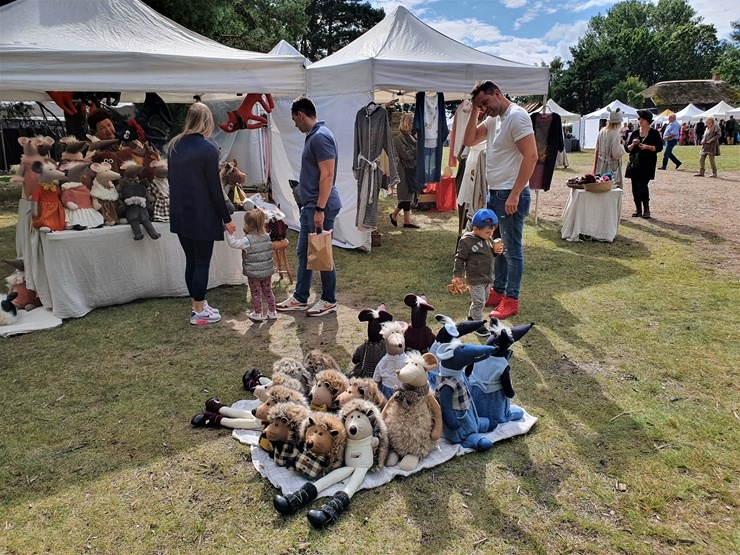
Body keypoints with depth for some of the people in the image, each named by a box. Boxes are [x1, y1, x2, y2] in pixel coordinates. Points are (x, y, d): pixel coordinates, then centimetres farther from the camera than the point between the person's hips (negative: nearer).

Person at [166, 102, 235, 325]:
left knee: (191, 261, 15)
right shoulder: (208, 149, -14)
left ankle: (197, 304, 26)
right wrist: (226, 218, -6)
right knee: (202, 262, 3)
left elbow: (172, 180, 13)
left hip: (180, 213, 7)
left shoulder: (174, 146, 7)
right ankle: (199, 311, 11)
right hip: (202, 215, -7)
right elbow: (214, 187, -13)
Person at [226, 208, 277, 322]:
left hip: (253, 273, -5)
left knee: (255, 293, 9)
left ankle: (258, 313, 17)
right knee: (268, 291, 18)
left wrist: (229, 233, -10)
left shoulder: (247, 240, -20)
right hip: (267, 271, 5)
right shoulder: (267, 236, -1)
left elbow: (233, 243, -21)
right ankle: (272, 312, 25)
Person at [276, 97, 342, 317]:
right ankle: (300, 298, 25)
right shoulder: (312, 135, 15)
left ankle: (329, 301, 15)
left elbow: (327, 175, -22)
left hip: (321, 206, -10)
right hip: (310, 205, 10)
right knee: (303, 252, 14)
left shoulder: (321, 136, -16)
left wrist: (320, 209, -24)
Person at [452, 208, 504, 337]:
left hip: (488, 277, 8)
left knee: (484, 299, 20)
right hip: (476, 279, -8)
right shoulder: (467, 241, -19)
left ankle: (471, 317, 40)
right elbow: (460, 258, -13)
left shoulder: (489, 238, 2)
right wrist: (457, 275, -14)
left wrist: (497, 251, -4)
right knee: (479, 302, -5)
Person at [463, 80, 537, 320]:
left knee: (512, 249, -1)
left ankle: (511, 301, 8)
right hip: (494, 193, 9)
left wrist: (515, 194, -23)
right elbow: (469, 141, 14)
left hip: (510, 195, -9)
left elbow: (531, 156, -21)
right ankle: (498, 291, 28)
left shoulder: (516, 116, -14)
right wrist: (474, 112, 3)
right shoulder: (493, 119, 13)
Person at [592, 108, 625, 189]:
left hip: (600, 165, 7)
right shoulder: (615, 135, -18)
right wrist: (622, 144, -2)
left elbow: (596, 151, 11)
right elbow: (616, 154, -17)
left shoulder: (602, 131, 3)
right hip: (611, 167, -7)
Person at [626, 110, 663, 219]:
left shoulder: (654, 133, 2)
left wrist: (647, 147, -16)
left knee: (642, 185, -13)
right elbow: (627, 149, 11)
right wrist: (633, 144, -9)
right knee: (635, 186, 2)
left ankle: (646, 209, -1)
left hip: (647, 163, -4)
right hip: (635, 163, 4)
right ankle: (638, 209, 13)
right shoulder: (635, 133, 12)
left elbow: (659, 147, -2)